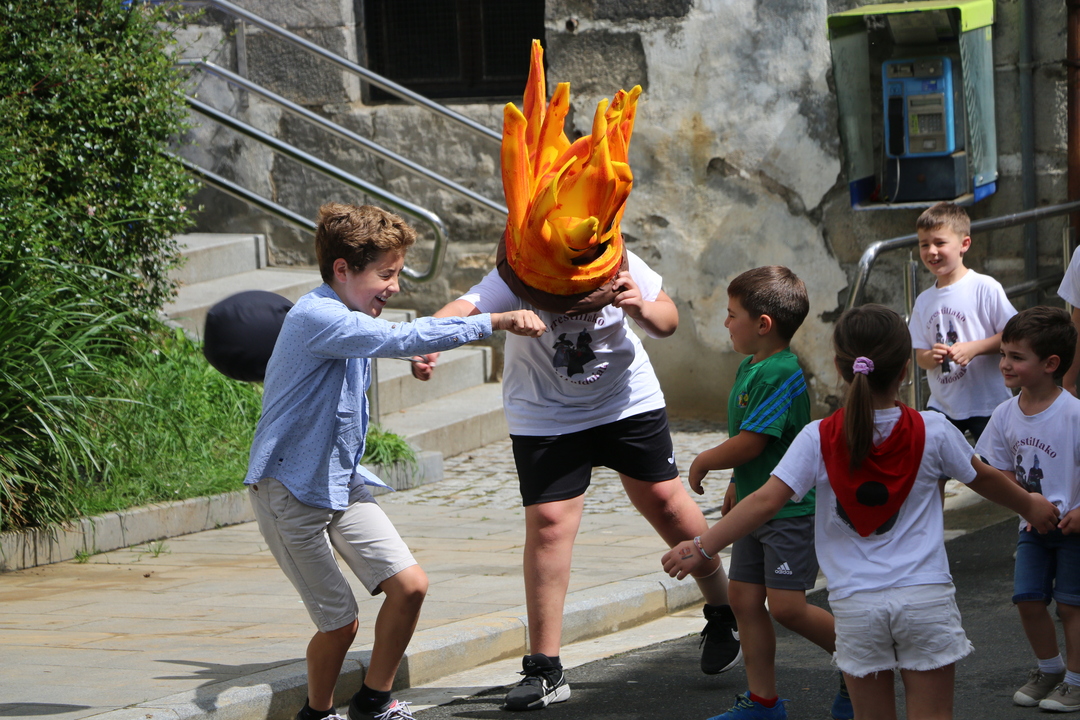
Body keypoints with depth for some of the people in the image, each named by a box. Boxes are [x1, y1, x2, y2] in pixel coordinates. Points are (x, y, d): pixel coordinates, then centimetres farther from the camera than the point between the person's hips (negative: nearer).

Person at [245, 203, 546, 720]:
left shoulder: (351, 319, 9)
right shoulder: (316, 318, -22)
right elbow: (402, 339, -34)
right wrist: (494, 322, -33)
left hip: (343, 483, 9)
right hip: (290, 491, -9)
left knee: (409, 585, -5)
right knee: (339, 622, -5)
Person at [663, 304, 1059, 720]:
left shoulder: (818, 439, -6)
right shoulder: (932, 432, -1)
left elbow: (766, 501, -12)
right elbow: (984, 479, 16)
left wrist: (702, 546, -8)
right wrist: (1029, 506, 35)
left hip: (856, 604, 0)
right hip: (925, 597, 0)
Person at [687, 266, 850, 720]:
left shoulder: (780, 374, -21)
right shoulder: (750, 366, 10)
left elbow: (750, 442, -23)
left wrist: (703, 463, -9)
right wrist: (737, 485, 24)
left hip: (791, 509, -10)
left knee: (786, 606, -11)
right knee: (744, 597, 8)